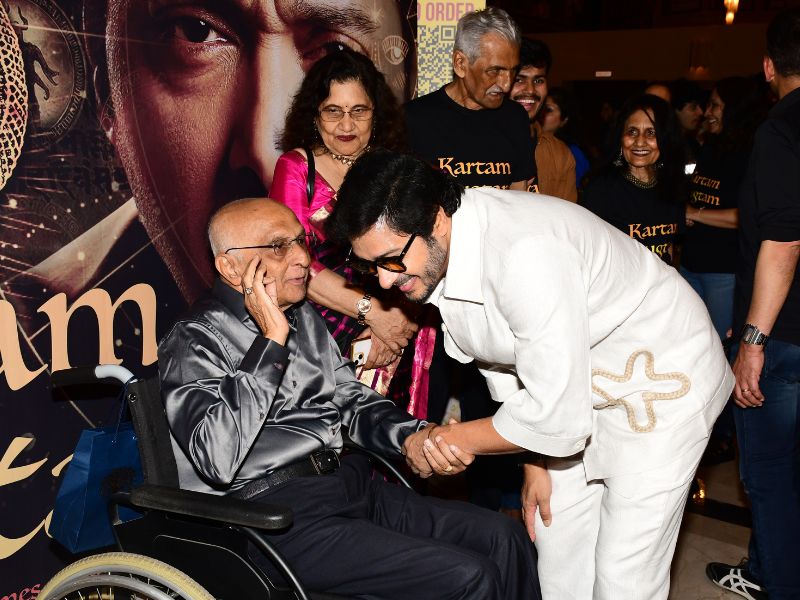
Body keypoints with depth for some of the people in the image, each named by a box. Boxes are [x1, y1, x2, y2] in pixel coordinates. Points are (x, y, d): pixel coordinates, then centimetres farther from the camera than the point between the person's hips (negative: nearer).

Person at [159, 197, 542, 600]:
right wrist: (272, 340, -21)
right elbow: (218, 460, -25)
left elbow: (354, 401, 21)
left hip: (350, 485, 8)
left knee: (504, 538, -3)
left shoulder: (304, 318, 14)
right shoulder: (193, 343, -9)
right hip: (279, 513, -8)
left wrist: (410, 437, -1)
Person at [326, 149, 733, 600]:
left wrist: (453, 439, -19)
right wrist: (534, 463, 6)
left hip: (663, 376, -7)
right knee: (556, 534, 14)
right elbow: (500, 360, 4)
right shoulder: (435, 251, -11)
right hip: (577, 380, 8)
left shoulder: (525, 253, -38)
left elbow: (558, 416, -34)